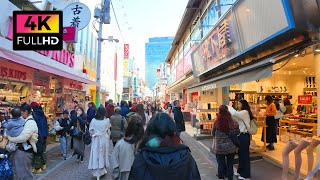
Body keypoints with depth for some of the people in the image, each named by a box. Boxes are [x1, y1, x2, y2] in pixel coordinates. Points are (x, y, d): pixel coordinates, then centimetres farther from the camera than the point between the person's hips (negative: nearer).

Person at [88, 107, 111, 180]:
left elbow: (91, 131, -5)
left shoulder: (93, 120, -8)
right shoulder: (107, 120, -9)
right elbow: (108, 131, -2)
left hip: (96, 140, 0)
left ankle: (97, 172, 14)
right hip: (104, 139, 1)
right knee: (103, 154, 16)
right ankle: (103, 170, 30)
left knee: (96, 155, 9)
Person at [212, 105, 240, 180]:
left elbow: (213, 133, -3)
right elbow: (238, 133, 1)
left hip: (219, 147, -1)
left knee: (221, 164, 15)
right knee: (230, 164, 17)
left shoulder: (216, 123, -18)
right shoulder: (234, 123, -16)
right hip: (231, 147, 1)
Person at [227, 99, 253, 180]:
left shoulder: (245, 112, -17)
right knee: (241, 153, 18)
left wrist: (229, 107, -16)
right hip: (241, 135, 9)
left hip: (244, 136, -9)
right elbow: (235, 117, 6)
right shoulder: (242, 113, 15)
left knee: (245, 154, 2)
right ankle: (240, 171, 31)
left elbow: (235, 114, -32)